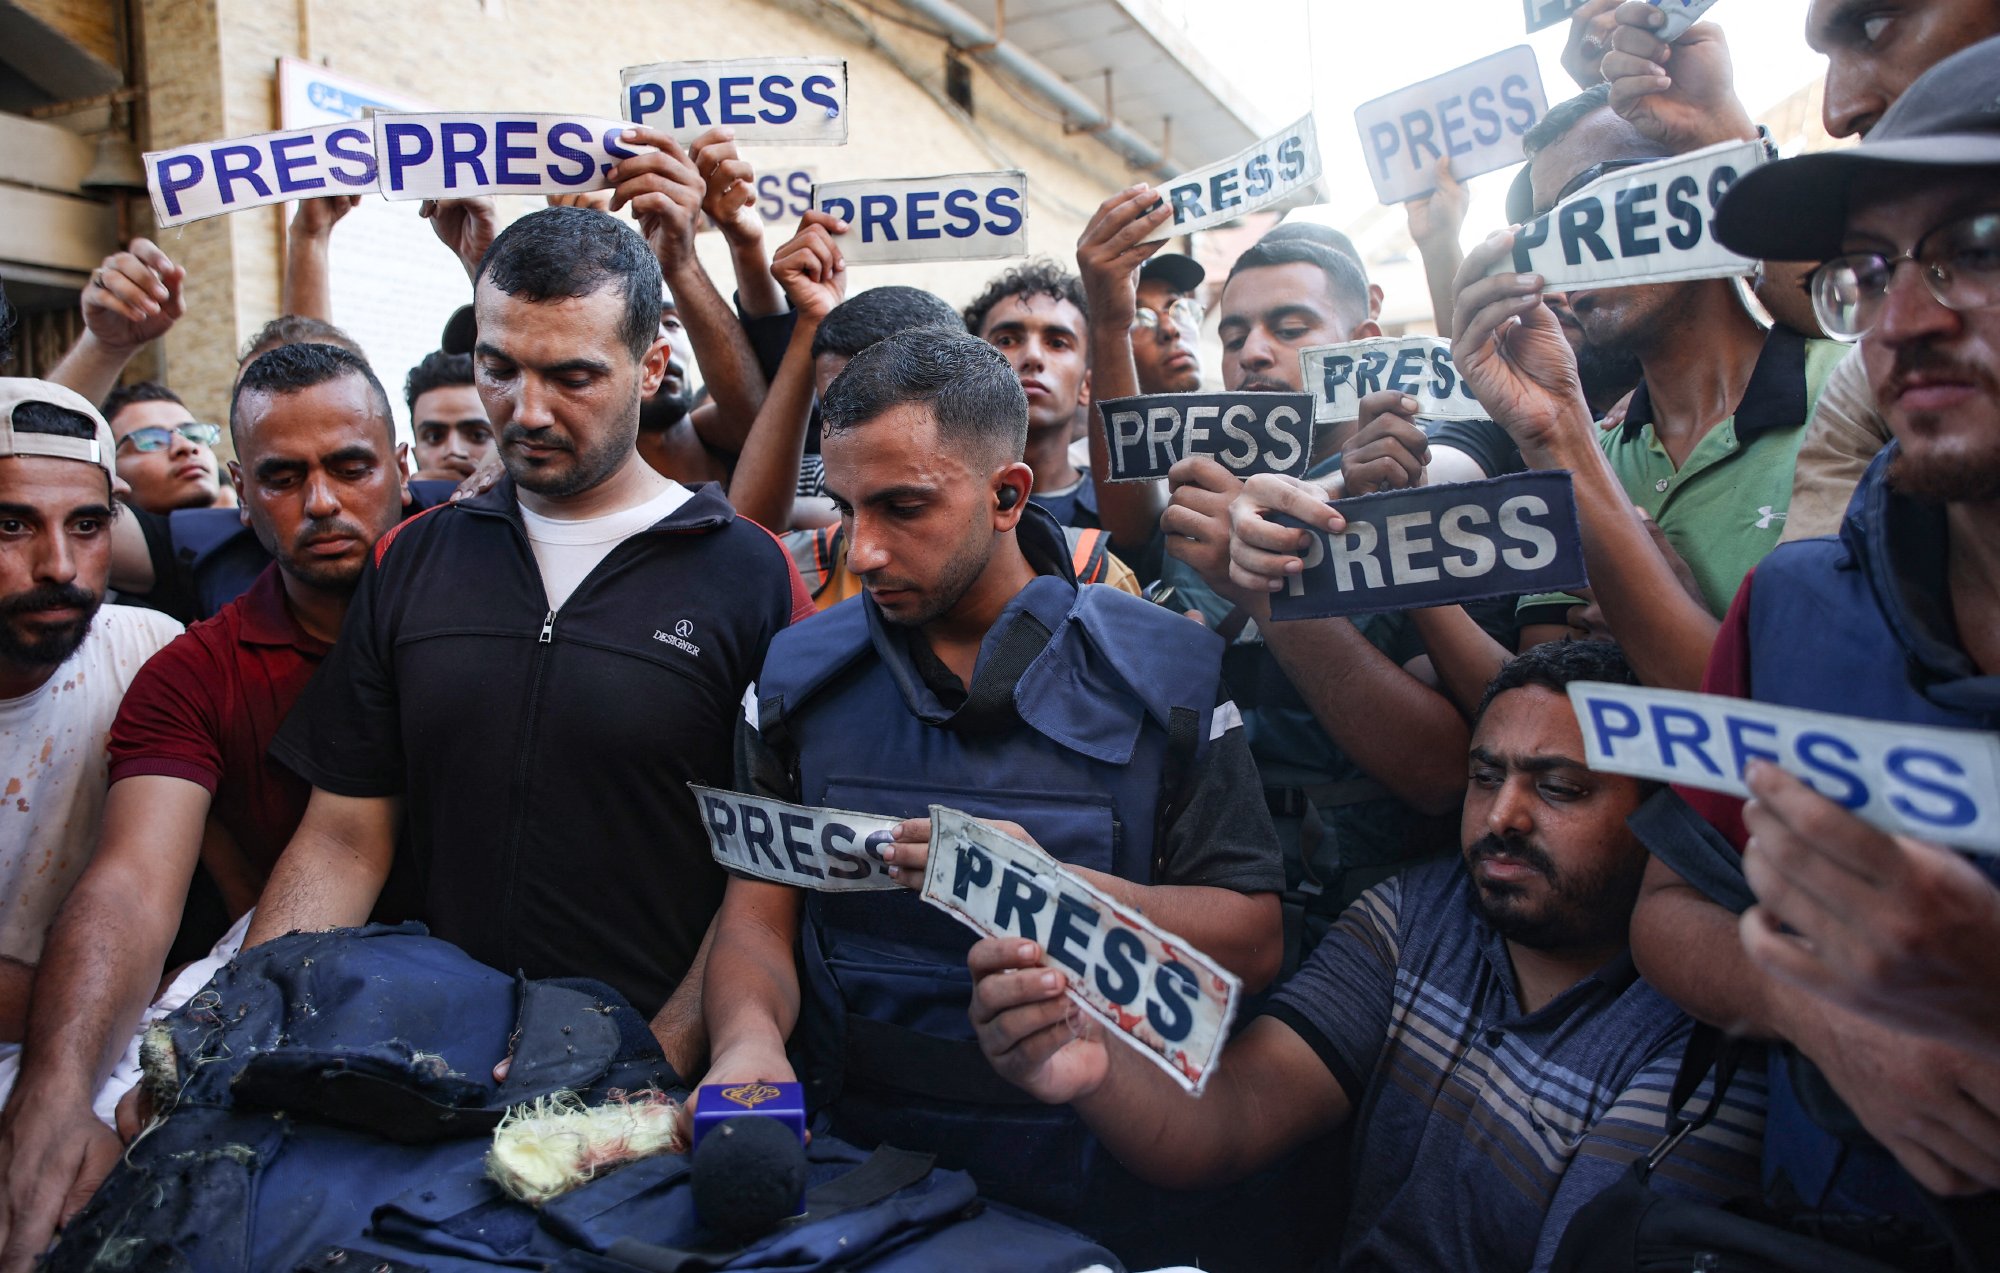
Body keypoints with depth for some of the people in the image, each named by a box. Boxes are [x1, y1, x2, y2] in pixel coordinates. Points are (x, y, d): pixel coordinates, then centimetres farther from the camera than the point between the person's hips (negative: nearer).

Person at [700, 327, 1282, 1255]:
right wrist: (747, 1039, -16)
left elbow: (1252, 941, -3)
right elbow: (758, 915, 5)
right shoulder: (801, 674, 7)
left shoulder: (1167, 670, -1)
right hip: (848, 1166, 1)